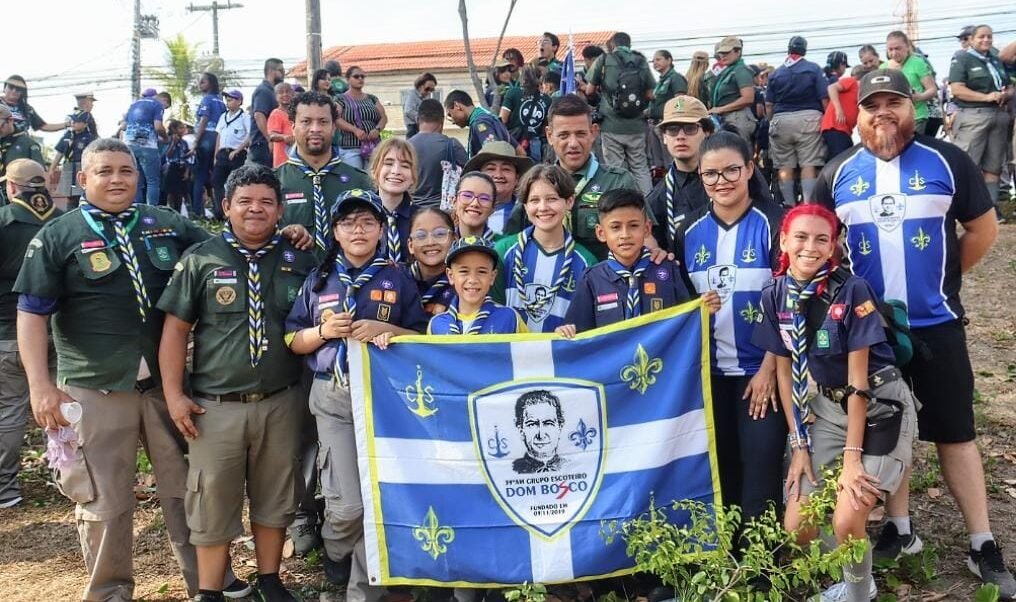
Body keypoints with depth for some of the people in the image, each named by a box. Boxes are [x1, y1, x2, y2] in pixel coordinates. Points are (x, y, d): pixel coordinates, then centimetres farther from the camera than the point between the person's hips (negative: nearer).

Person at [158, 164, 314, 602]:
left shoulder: (300, 261, 5)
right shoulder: (200, 259, 0)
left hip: (280, 402, 2)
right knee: (213, 498, 6)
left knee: (275, 496, 12)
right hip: (216, 404, -1)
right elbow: (175, 329, 0)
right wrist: (174, 394, -5)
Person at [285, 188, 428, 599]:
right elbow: (293, 342, 9)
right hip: (333, 397, 0)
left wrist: (385, 329, -13)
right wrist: (324, 330, -10)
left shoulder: (398, 279, 5)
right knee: (348, 502, -6)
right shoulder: (319, 280, 9)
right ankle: (335, 553, 28)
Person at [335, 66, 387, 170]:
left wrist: (377, 129, -10)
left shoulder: (372, 99, 17)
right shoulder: (342, 99, 5)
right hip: (350, 148, -3)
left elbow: (384, 117, 12)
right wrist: (355, 130, -21)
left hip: (373, 146, 3)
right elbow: (336, 119, -9)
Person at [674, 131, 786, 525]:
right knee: (719, 468, 12)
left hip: (761, 369, -4)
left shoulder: (772, 223, -8)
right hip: (709, 371, 4)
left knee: (761, 468, -2)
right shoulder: (689, 230, 4)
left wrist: (769, 367, -13)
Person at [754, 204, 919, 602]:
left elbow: (858, 379, -18)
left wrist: (852, 457, -18)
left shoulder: (852, 291, -19)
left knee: (846, 520, -17)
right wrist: (800, 444, 0)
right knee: (796, 527, -2)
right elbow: (785, 372, 2)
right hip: (827, 406, 5)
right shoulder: (775, 297, -5)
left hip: (880, 406, -5)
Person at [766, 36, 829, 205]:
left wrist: (771, 123, 16)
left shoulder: (776, 73, 9)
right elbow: (824, 98, -3)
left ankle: (789, 205, 4)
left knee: (785, 166, 4)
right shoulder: (813, 69, 3)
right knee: (809, 164, -4)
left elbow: (768, 104, 6)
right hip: (808, 117, -2)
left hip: (781, 120, 2)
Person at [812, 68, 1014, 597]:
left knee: (955, 431, 5)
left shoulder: (947, 162, -3)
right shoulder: (837, 174, 0)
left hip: (935, 324, -2)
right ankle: (899, 529, 29)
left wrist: (942, 280, 4)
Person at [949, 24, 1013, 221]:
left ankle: (991, 205, 11)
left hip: (999, 115, 7)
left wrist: (1005, 95, -2)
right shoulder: (962, 60, -1)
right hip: (972, 116, -7)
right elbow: (956, 89, -13)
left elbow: (1009, 87, 23)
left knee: (993, 165, 7)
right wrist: (986, 97, -20)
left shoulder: (997, 61, 21)